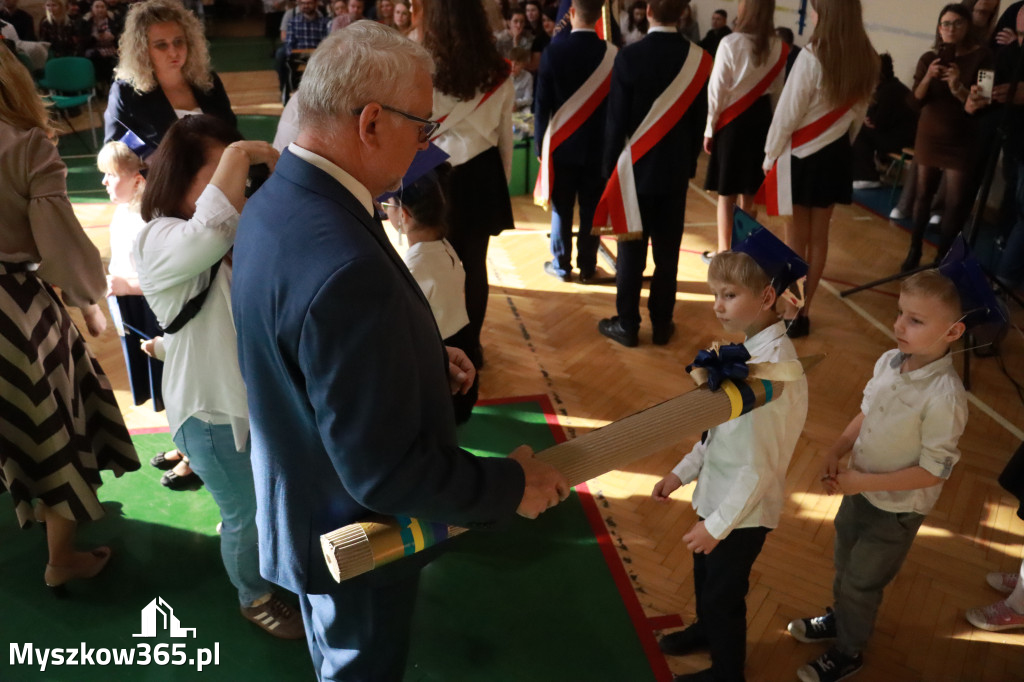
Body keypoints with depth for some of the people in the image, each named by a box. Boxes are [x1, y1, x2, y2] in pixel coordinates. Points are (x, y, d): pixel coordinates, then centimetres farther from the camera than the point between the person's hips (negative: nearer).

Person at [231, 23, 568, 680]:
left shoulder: (278, 202, -8)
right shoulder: (345, 268, -40)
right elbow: (385, 472, -34)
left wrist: (423, 356, 5)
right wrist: (511, 483, -20)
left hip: (310, 500, 8)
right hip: (354, 529, -8)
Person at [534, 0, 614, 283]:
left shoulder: (553, 52, -9)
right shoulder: (613, 54, -7)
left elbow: (542, 103, -6)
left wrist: (540, 142, 4)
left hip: (561, 143, -1)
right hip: (598, 144, 1)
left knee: (561, 208, 9)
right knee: (591, 209, 8)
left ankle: (561, 265, 17)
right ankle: (587, 267, 16)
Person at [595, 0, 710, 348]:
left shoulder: (628, 56, -13)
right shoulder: (699, 58, -4)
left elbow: (616, 120, -10)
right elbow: (700, 119, 2)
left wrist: (611, 168, 1)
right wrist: (689, 162, 14)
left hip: (636, 167, -2)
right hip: (675, 169, 2)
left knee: (631, 252, 6)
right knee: (667, 253, 9)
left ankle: (627, 324, 13)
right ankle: (662, 324, 18)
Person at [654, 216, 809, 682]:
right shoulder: (749, 348, -4)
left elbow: (759, 465, -26)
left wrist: (717, 524, -18)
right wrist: (682, 472, 9)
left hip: (743, 510, -8)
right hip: (717, 493, 8)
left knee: (724, 593, 16)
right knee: (705, 576, 30)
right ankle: (706, 631, 58)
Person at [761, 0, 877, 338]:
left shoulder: (812, 56, -20)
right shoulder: (867, 59, 0)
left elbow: (788, 112, -15)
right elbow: (859, 112, 10)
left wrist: (770, 155, -3)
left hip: (801, 155, -6)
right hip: (836, 155, 6)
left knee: (796, 237, 3)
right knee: (819, 235, 12)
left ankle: (791, 314, 12)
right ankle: (803, 312, 22)